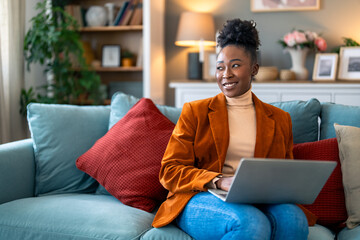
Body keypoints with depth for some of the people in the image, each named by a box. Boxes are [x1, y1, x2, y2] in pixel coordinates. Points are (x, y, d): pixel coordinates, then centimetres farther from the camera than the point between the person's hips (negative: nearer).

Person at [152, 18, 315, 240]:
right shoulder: (195, 112, 10)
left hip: (258, 201, 3)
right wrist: (219, 181, -17)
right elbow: (170, 171, 1)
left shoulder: (279, 119, 17)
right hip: (201, 199, -2)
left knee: (293, 220, -32)